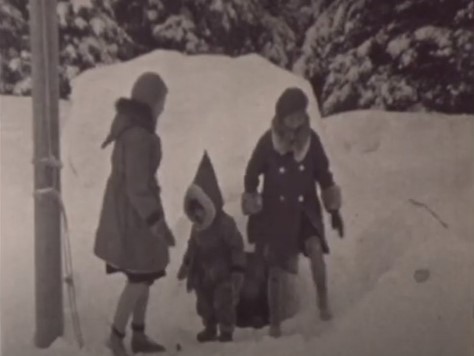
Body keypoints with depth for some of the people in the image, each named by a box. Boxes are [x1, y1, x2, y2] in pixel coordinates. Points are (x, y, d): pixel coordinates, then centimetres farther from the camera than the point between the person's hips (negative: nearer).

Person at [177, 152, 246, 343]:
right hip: (202, 273, 7)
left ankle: (226, 332, 13)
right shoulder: (197, 226, 0)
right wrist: (186, 264, 18)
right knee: (204, 303, 16)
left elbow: (236, 247, -19)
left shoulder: (225, 223, -21)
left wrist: (237, 270, -21)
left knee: (223, 303, -1)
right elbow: (193, 245, 15)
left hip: (223, 272, -7)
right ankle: (210, 329, 33)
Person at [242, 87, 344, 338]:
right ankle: (274, 323, 24)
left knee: (315, 249, -24)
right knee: (276, 271, 5)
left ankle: (323, 300, 0)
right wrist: (252, 214, 1)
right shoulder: (267, 142, -14)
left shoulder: (311, 139, -8)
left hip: (305, 209, 1)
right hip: (275, 212, -1)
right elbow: (251, 177, -2)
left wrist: (334, 210, 4)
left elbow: (324, 175, 3)